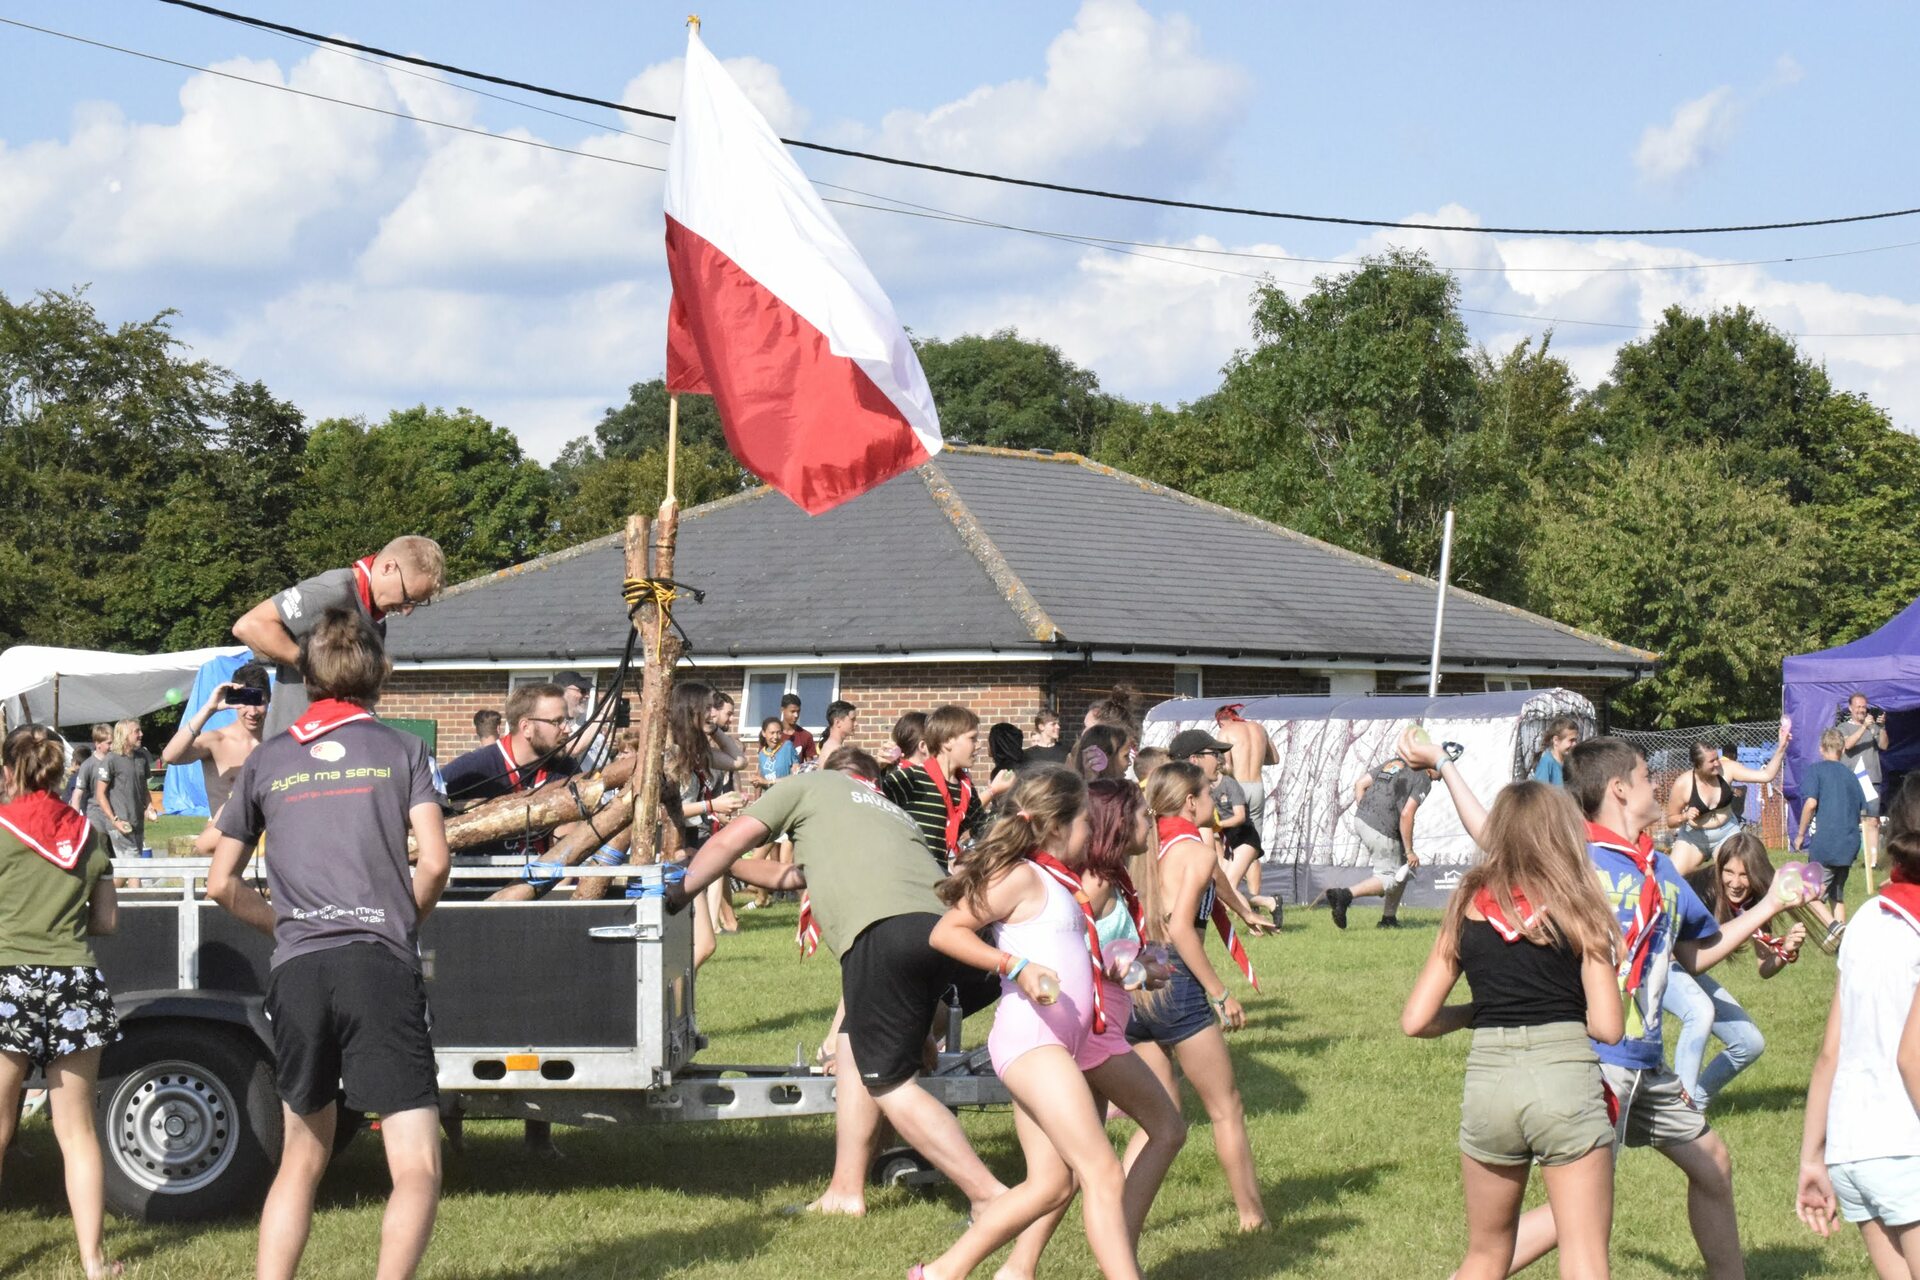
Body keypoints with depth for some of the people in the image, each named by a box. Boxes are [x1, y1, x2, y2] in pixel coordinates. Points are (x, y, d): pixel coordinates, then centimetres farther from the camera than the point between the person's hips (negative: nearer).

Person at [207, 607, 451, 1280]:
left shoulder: (267, 760, 15)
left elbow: (222, 884, 17)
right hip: (381, 964, -3)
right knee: (418, 1171, -4)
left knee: (302, 1157, 19)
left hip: (295, 971, 3)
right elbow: (434, 862, -2)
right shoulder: (401, 750, 8)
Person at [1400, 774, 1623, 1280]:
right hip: (1565, 1073, -3)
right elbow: (1608, 1027, -3)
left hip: (1487, 1079, 3)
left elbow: (1416, 1021, 6)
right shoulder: (1577, 908, 2)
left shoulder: (1468, 906, 9)